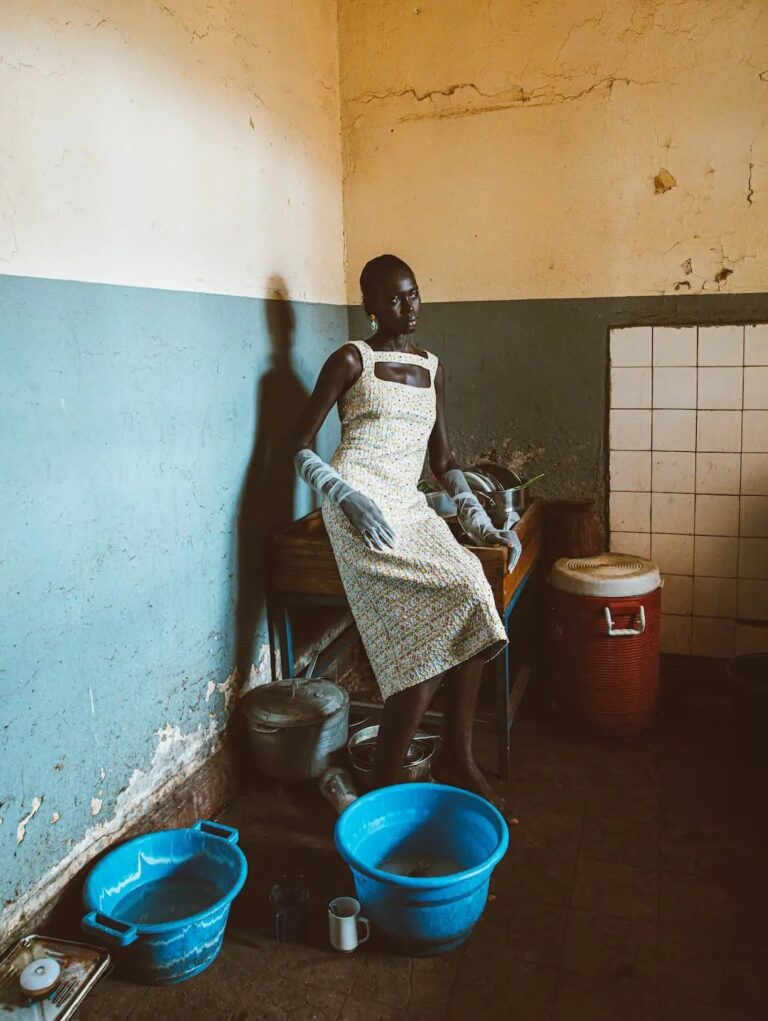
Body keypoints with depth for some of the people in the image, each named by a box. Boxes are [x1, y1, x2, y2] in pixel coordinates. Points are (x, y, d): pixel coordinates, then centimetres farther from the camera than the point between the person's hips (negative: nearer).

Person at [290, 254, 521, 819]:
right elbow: (302, 449, 0)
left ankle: (458, 758, 2)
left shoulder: (432, 367, 19)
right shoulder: (351, 360, 2)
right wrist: (347, 497, -16)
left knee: (467, 619, -16)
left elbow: (443, 460, 20)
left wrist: (484, 526, 10)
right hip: (361, 507, -6)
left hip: (409, 507, 6)